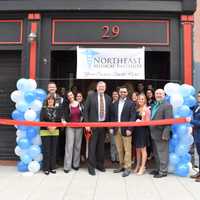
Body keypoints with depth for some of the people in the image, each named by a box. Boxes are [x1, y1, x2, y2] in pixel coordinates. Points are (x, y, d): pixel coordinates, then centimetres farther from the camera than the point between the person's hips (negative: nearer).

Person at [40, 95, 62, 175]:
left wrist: (55, 126, -14)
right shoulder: (43, 109, 1)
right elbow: (41, 120, -6)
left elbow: (60, 120, 2)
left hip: (55, 132, 3)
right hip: (45, 132, -2)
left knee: (53, 150, 7)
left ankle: (53, 167, 18)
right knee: (46, 150, 0)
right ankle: (46, 168, 11)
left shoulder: (57, 109, 7)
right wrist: (48, 126, -18)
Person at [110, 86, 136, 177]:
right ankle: (121, 166, 23)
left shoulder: (130, 103, -2)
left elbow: (132, 117, -8)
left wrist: (129, 129, -15)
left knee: (127, 150, 1)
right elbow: (112, 116, 12)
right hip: (116, 129, 5)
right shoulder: (115, 103, 12)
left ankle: (127, 168, 9)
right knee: (119, 150, 12)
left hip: (126, 130, -4)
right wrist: (111, 127, 4)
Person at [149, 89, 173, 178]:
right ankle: (158, 169, 32)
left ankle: (163, 171, 13)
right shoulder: (155, 106, 16)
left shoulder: (167, 105, -11)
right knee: (156, 154, 18)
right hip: (154, 134, 9)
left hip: (161, 134, -9)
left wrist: (165, 134, -22)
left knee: (162, 153, 2)